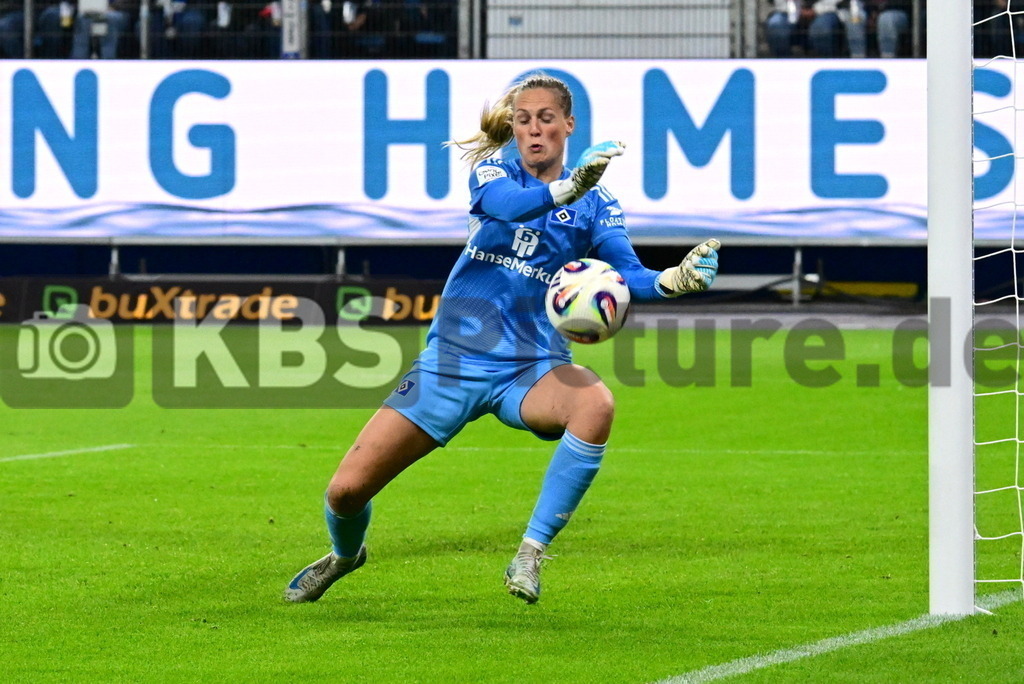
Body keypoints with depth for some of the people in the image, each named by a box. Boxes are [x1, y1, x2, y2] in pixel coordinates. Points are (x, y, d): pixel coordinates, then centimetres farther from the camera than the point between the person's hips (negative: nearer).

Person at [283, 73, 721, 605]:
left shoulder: (594, 204, 4)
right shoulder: (492, 173, 3)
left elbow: (628, 274, -11)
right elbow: (508, 205, -23)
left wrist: (677, 279, -34)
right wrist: (569, 187, -44)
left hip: (530, 367, -1)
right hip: (453, 359, 1)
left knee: (596, 404, -37)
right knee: (347, 489, -5)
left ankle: (530, 555, -25)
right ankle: (345, 554, 33)